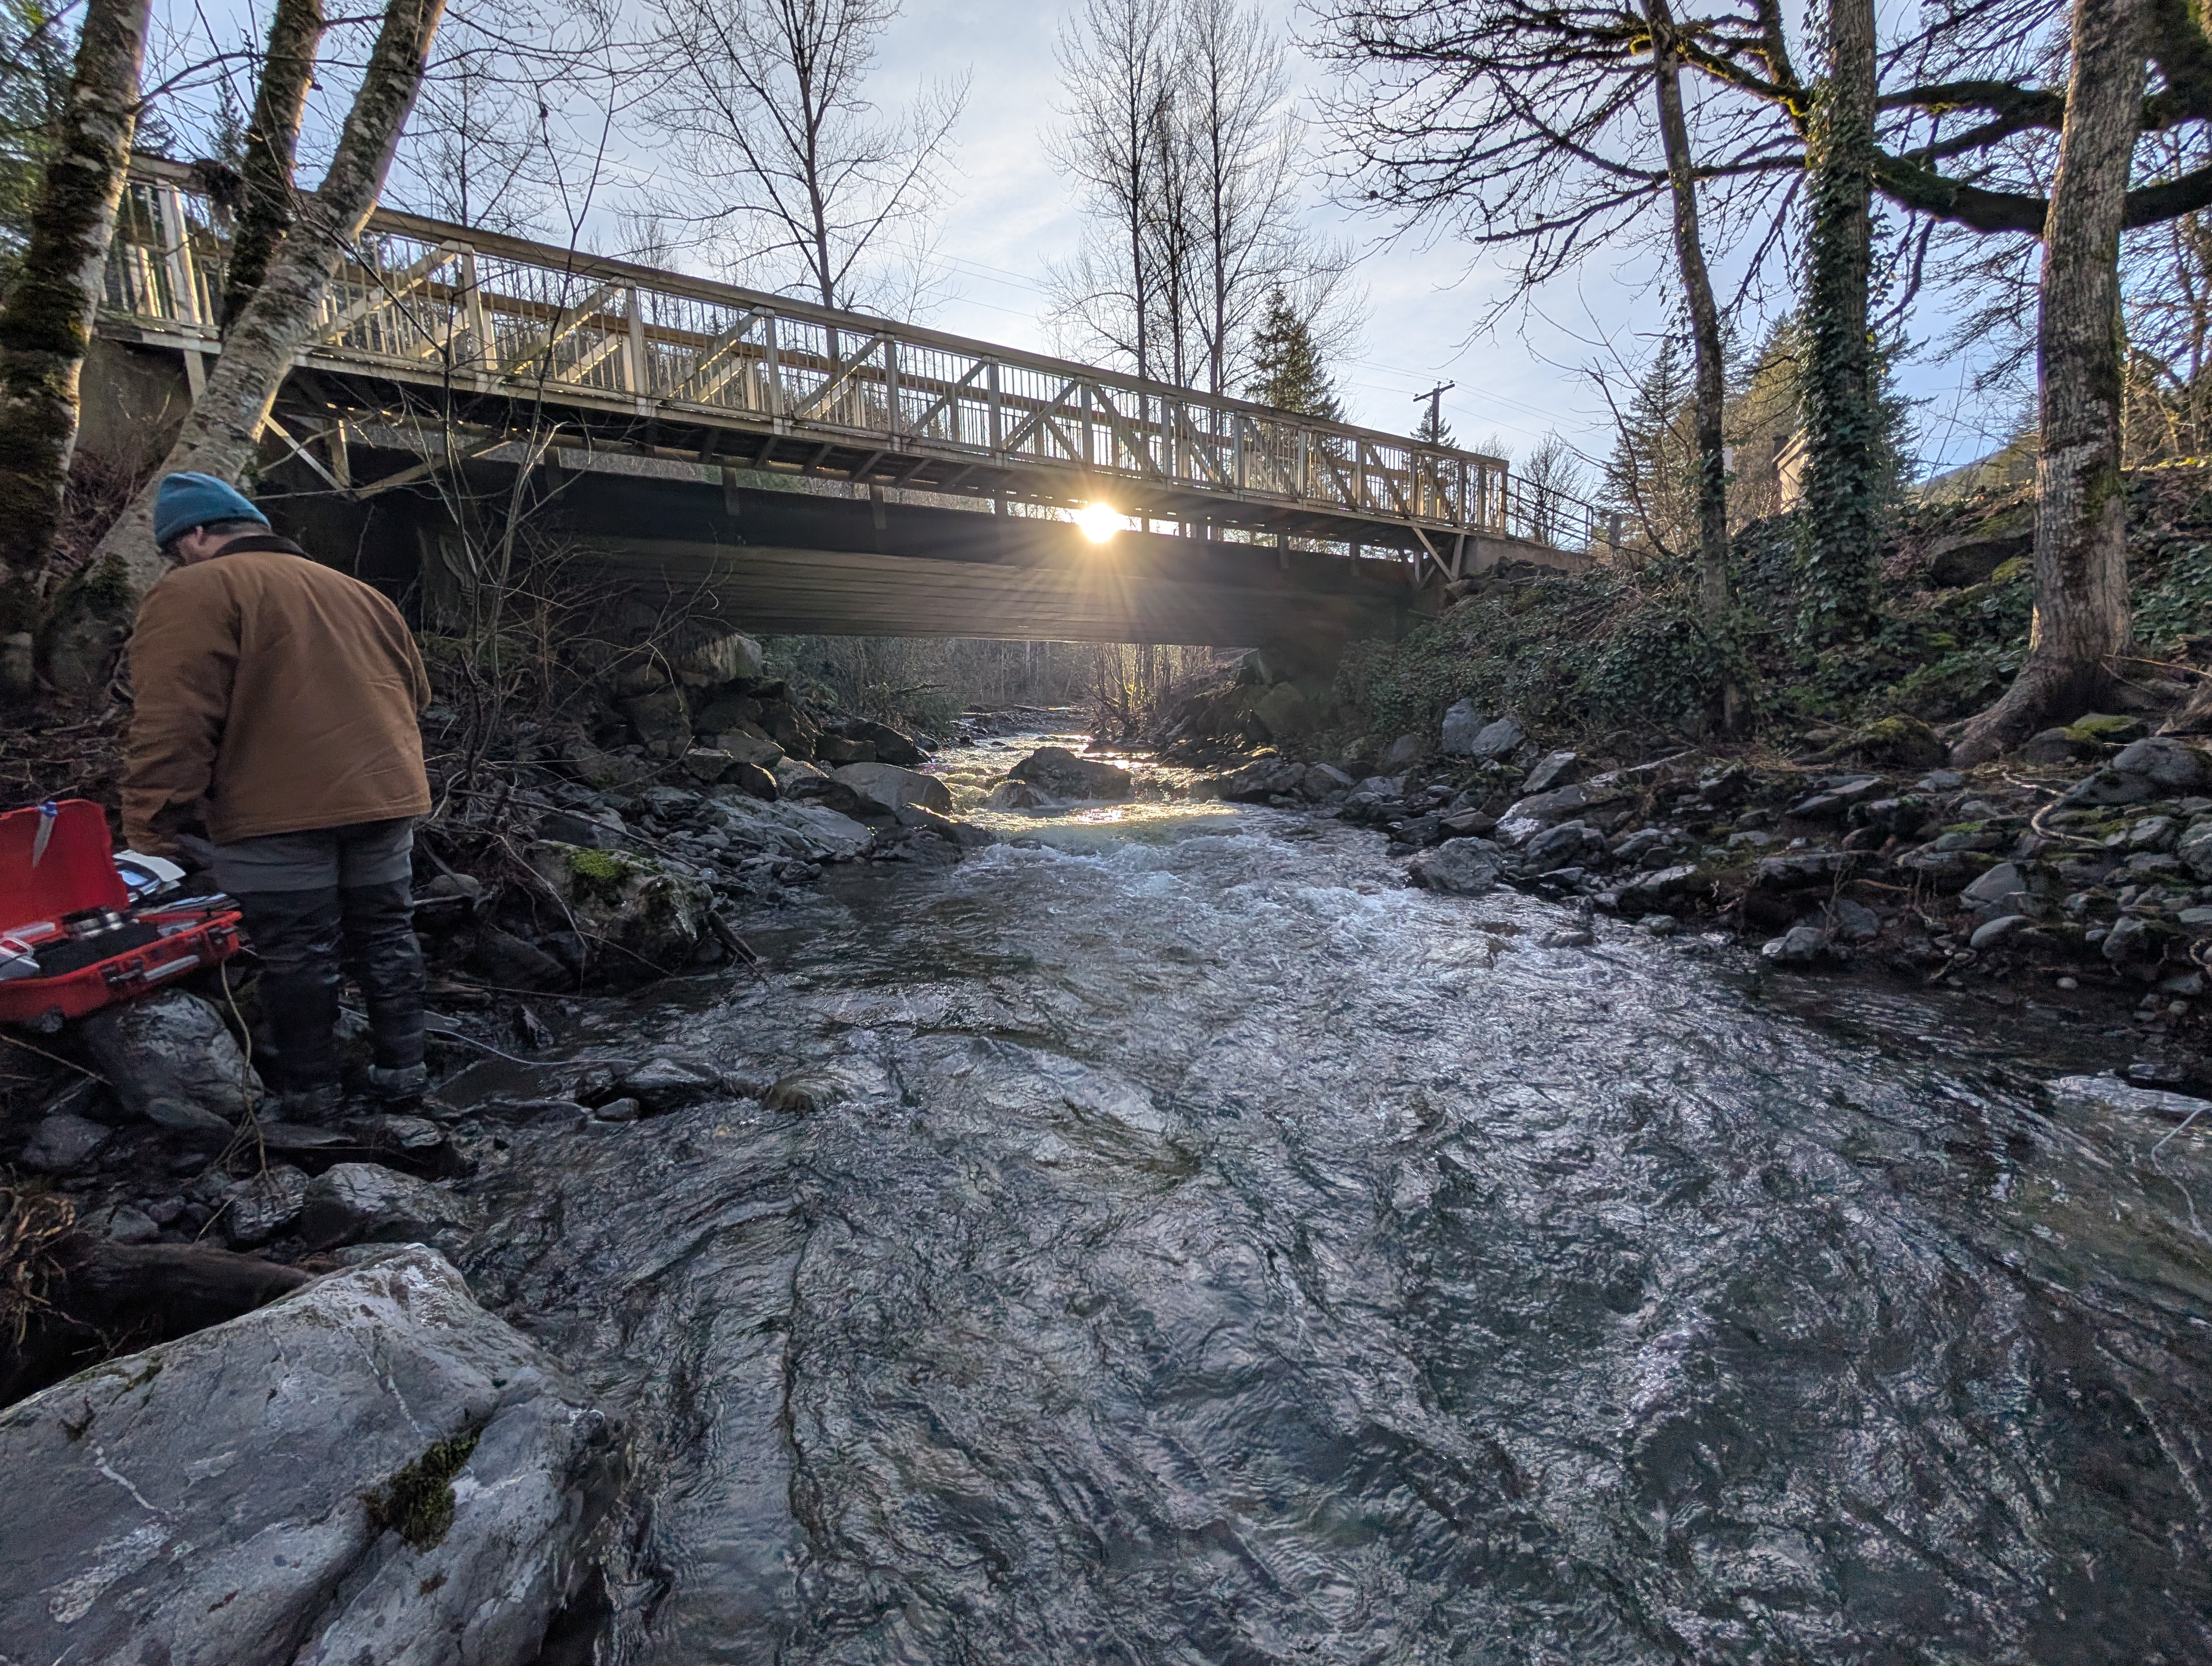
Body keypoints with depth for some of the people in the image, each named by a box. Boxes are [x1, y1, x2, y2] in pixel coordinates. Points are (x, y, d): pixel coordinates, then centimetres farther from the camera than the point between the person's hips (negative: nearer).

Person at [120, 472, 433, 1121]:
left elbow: (174, 720, -12)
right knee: (385, 938, 14)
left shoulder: (195, 592, -3)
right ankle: (400, 1069, 21)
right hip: (386, 794, 6)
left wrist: (154, 821, -8)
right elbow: (415, 693, 23)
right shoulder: (358, 593, 19)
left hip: (279, 810, -6)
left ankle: (308, 1091, 15)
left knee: (298, 955, 4)